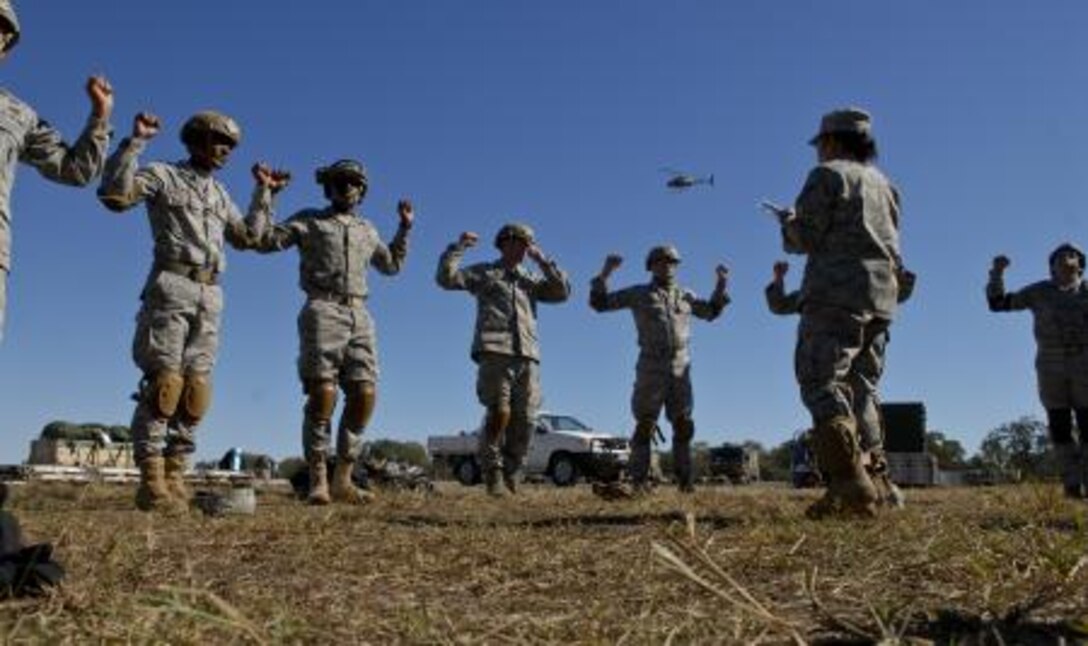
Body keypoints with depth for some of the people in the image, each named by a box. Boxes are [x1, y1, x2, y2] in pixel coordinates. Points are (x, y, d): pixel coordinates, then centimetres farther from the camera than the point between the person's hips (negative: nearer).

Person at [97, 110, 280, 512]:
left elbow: (246, 237, 29)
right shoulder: (164, 175, 6)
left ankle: (175, 476, 3)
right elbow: (114, 195, -9)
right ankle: (151, 480, -11)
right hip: (171, 286, -6)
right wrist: (135, 141, -12)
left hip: (210, 294, 6)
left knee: (195, 386, 0)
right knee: (164, 380, -12)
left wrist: (264, 193, 28)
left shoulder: (220, 194, 24)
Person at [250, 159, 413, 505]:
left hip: (359, 317, 5)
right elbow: (263, 240, 5)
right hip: (322, 312, -4)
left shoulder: (367, 229, 25)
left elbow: (392, 265, 37)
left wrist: (405, 227, 32)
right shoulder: (308, 220, 13)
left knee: (364, 396, -7)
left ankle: (343, 480, 1)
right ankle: (317, 481, -9)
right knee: (322, 395, -15)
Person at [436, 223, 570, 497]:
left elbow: (562, 292, 15)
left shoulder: (532, 279, 27)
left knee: (523, 420, -2)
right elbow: (446, 278, 8)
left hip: (527, 355, 4)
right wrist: (458, 247, 0)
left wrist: (543, 260, 11)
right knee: (499, 412, -19)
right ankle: (492, 472, -6)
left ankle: (511, 478, 9)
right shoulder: (483, 272, 17)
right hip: (494, 351, -4)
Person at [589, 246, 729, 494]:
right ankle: (639, 480, -3)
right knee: (645, 425, -6)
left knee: (683, 425, 4)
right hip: (651, 369, -3)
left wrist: (721, 284, 18)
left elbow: (712, 311, 30)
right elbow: (599, 303, 4)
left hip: (681, 369, 4)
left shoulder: (685, 296, 16)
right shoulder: (639, 294, 6)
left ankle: (685, 479, 11)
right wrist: (605, 273, -9)